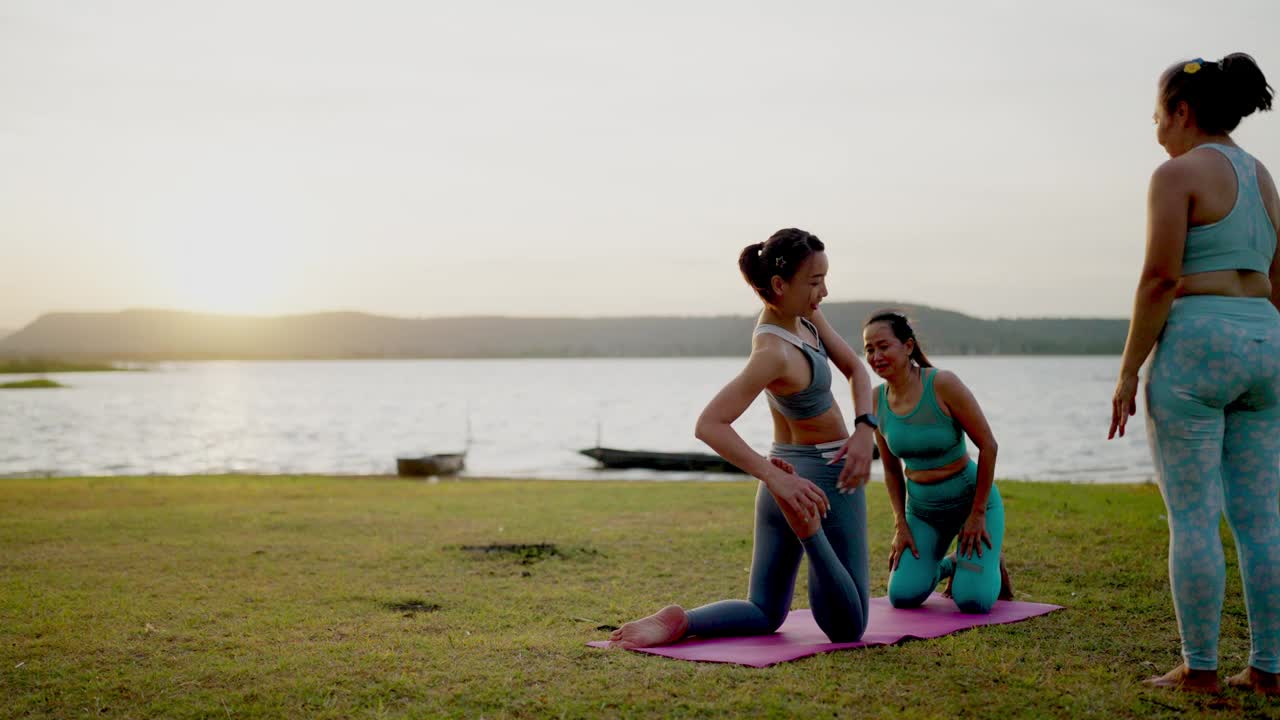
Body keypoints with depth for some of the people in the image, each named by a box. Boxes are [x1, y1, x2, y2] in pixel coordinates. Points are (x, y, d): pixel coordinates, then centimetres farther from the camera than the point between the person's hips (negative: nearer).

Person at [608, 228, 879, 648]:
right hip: (826, 477, -9)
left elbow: (855, 368, 5)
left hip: (786, 471, 9)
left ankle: (679, 622, -15)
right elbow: (709, 425, -33)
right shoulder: (773, 353, -26)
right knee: (847, 627, -3)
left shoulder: (803, 314, -2)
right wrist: (775, 477, -41)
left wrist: (865, 428, -12)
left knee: (764, 615, 11)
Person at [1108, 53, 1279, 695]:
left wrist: (1128, 372, -10)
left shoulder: (1178, 173, -7)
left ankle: (1199, 668, 2)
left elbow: (1159, 280, -14)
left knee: (1192, 518, -2)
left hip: (1196, 344, -8)